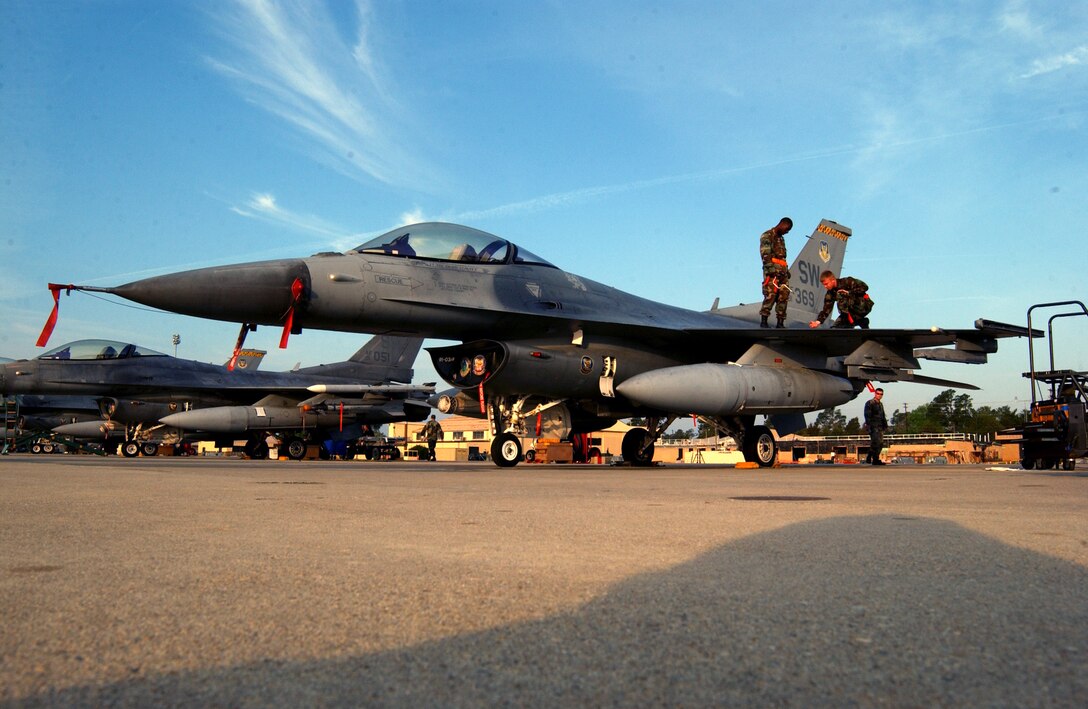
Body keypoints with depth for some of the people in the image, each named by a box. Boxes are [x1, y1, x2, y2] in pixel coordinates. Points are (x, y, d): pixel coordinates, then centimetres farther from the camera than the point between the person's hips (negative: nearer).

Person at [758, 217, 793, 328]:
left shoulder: (781, 238, 26)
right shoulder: (767, 236, -1)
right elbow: (765, 254, -12)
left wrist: (786, 269, 20)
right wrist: (771, 268, -21)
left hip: (782, 271, 8)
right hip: (772, 271, -8)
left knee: (784, 296, 1)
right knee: (770, 295, -14)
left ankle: (780, 322, 3)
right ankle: (763, 321, -10)